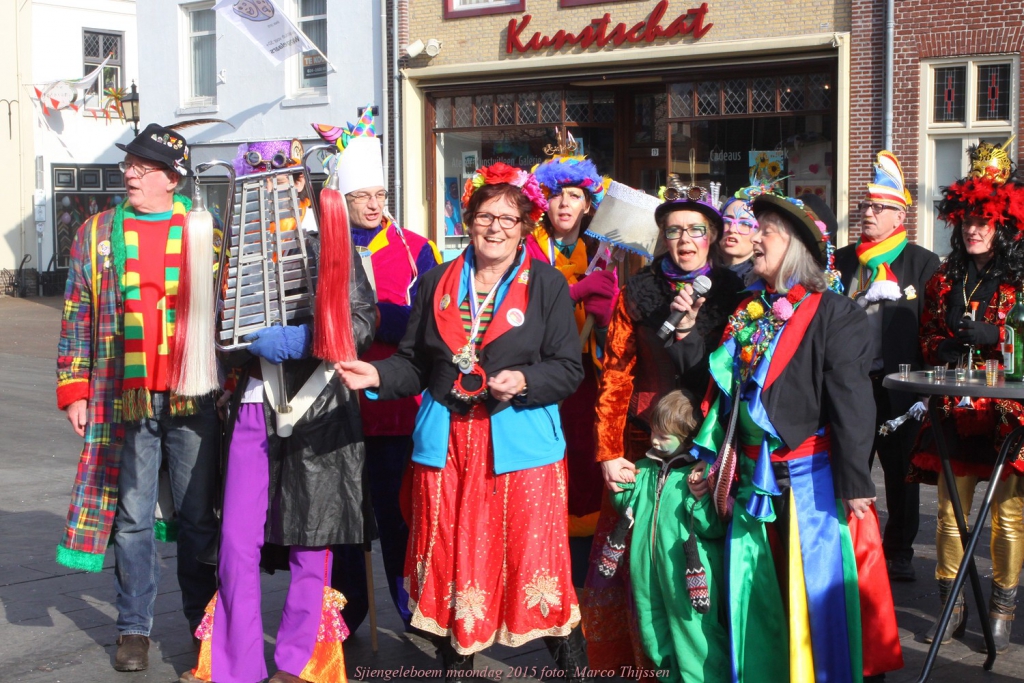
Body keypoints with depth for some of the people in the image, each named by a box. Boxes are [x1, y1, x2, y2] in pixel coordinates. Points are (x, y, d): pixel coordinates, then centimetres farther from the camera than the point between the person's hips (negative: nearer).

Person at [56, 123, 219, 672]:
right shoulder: (97, 234, 8)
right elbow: (77, 317, 8)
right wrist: (74, 390, 2)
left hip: (193, 395, -1)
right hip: (127, 397, 1)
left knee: (199, 515, 8)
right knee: (133, 517, 7)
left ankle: (204, 618, 23)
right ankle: (134, 627, 18)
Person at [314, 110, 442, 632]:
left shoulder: (415, 249, 5)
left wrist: (372, 318, -15)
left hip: (397, 405, -1)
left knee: (399, 507, 5)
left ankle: (415, 608, 19)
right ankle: (344, 613, 21)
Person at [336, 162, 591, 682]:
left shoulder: (547, 285, 1)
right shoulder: (437, 284, 11)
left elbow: (568, 368, -2)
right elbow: (415, 362, 10)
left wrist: (524, 381, -20)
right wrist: (379, 376, -9)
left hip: (521, 441, -3)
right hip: (445, 443, 3)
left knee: (534, 558, -4)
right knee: (450, 557, 8)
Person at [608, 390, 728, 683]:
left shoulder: (703, 474, -13)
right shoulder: (645, 469, 7)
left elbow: (714, 528, -17)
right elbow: (627, 507, 22)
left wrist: (699, 499, -30)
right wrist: (622, 485, 4)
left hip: (688, 577, -7)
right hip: (649, 577, 7)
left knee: (694, 641, 0)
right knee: (657, 641, 20)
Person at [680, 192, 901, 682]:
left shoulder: (833, 313, -9)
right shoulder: (746, 312, 12)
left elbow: (851, 402, -14)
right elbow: (721, 387, 16)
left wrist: (854, 484, -18)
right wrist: (687, 335, 5)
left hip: (811, 477, -6)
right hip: (752, 476, 6)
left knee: (816, 595, -1)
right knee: (756, 593, 12)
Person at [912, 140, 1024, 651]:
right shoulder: (943, 280, 13)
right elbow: (927, 337, 18)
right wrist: (946, 351, -1)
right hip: (955, 410, 4)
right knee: (950, 510, 5)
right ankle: (952, 607, 15)